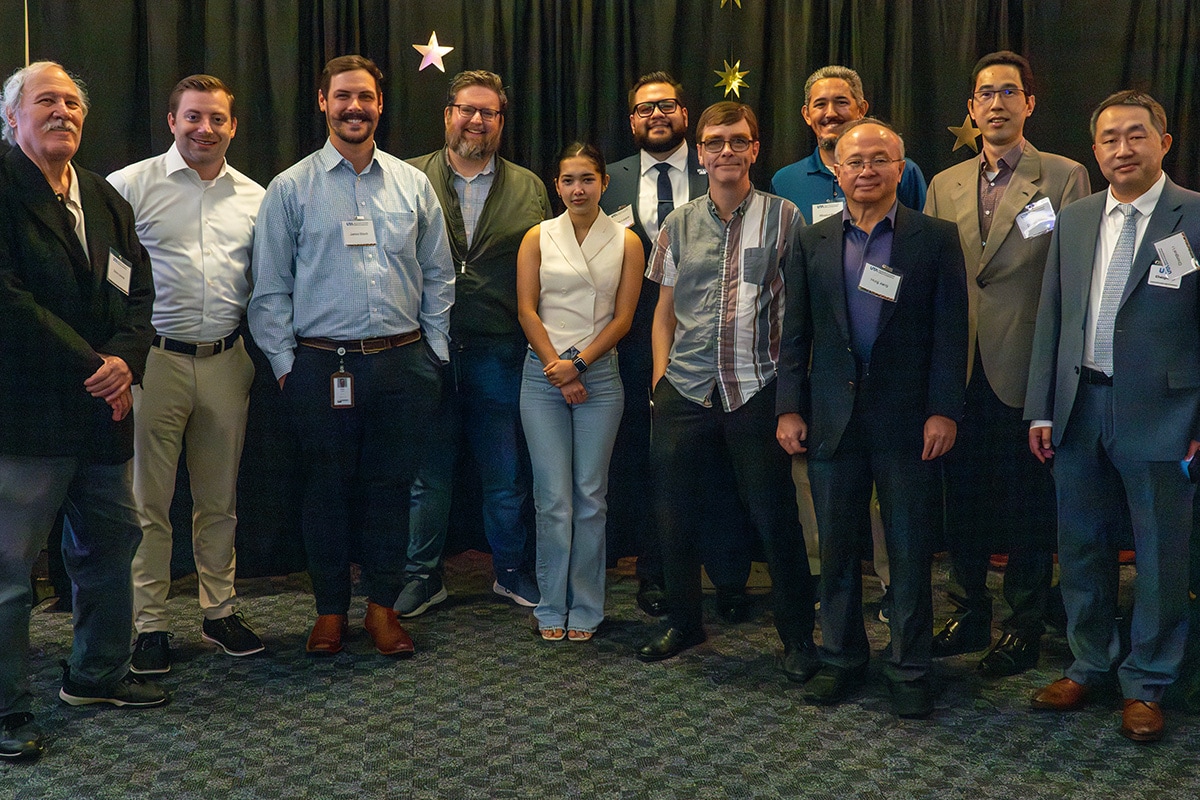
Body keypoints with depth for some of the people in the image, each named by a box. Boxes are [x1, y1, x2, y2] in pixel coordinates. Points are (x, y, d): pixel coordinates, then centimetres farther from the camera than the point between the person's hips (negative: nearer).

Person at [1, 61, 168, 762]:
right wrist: (89, 363, -16)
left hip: (102, 411, 8)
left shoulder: (106, 199, 16)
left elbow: (137, 291, 11)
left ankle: (98, 673, 34)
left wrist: (125, 361, -8)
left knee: (113, 543, 17)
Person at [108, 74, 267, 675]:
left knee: (220, 499, 13)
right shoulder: (132, 185, -2)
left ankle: (219, 610, 26)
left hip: (226, 361, 4)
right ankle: (149, 624, 14)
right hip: (154, 360, -3)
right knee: (149, 500, 3)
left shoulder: (253, 197, 10)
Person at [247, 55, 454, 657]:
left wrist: (434, 353, 8)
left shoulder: (413, 184, 9)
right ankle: (330, 608, 21)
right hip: (321, 364, -2)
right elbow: (270, 288, 3)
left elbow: (438, 277, 13)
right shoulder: (290, 189, 3)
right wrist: (285, 363, -2)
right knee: (327, 488, 6)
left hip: (403, 362, 2)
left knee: (391, 485, 7)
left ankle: (383, 606, 21)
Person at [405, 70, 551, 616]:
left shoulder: (529, 189, 10)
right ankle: (423, 577, 23)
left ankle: (511, 572, 27)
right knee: (428, 476, 9)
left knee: (506, 477, 10)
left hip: (499, 354, 1)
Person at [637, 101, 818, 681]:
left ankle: (797, 637, 17)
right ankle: (683, 622, 30)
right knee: (675, 513, 10)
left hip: (756, 390, -3)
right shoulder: (679, 224, 11)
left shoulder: (783, 218, 2)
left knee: (774, 517, 1)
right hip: (684, 392, 4)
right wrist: (660, 377, 7)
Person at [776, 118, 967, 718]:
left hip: (908, 421, -2)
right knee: (836, 550, 11)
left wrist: (943, 410, -10)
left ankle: (909, 669, 19)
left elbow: (950, 331, -3)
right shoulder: (812, 242, 8)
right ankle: (842, 659, 26)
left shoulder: (936, 238, 1)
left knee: (910, 552, 6)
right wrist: (790, 409, 1)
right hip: (833, 420, 3)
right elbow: (795, 334, 7)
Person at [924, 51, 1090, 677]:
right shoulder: (944, 185, 12)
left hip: (1027, 371, -4)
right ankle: (968, 617, 28)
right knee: (962, 501, 12)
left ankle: (1024, 630, 21)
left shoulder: (1065, 178, -1)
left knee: (1028, 506, 6)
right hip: (959, 372, 4)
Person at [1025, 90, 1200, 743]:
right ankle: (1088, 665, 32)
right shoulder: (1073, 221, 8)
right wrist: (1041, 409, 6)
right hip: (1079, 409, 4)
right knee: (1081, 545, 15)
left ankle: (1145, 684, 24)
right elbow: (1050, 318, 9)